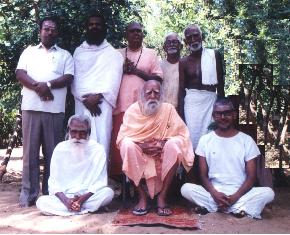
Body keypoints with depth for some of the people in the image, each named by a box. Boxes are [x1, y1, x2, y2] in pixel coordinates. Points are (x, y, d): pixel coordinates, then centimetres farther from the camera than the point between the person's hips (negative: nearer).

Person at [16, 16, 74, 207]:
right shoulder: (29, 51, 16)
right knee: (30, 150, 0)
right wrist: (37, 86, -13)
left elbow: (69, 77, 0)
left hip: (55, 109, 0)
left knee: (52, 151, 2)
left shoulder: (65, 55, 14)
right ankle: (29, 193, 6)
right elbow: (20, 74, 4)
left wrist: (48, 84, -14)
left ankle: (51, 192, 11)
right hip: (31, 106, 1)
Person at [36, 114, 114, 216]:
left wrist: (82, 199, -24)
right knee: (41, 202, -25)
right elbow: (53, 182, -3)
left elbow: (99, 182, -8)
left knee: (108, 192, -29)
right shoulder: (60, 149, -1)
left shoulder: (97, 149, -5)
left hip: (88, 196, -1)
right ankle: (88, 209, -22)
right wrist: (66, 200, -21)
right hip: (65, 197, 2)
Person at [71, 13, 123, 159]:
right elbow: (74, 78, 7)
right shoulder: (79, 51, 17)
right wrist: (85, 99, -8)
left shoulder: (112, 53, 11)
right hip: (82, 103, 2)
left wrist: (98, 96, -14)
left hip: (103, 102, -2)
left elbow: (114, 79, -1)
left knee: (101, 140, -8)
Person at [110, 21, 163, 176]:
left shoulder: (151, 54, 12)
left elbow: (158, 78, 3)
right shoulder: (118, 54, 16)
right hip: (121, 106, 1)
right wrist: (122, 70, -3)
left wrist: (137, 71, -6)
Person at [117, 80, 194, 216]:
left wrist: (164, 143, -23)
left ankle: (162, 197, -23)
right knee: (127, 146, -30)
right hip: (139, 156, 0)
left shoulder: (168, 109, -2)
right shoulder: (133, 110, -3)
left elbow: (182, 134, -6)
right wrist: (142, 146, -23)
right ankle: (142, 197, -20)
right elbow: (122, 137, -7)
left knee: (175, 143, -29)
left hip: (162, 156, 0)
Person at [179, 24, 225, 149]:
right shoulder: (184, 62, 5)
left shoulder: (214, 55, 4)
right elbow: (181, 89, 4)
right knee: (193, 136, -2)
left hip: (211, 100, 0)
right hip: (192, 101, 0)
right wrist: (181, 114, -2)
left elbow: (220, 82, 8)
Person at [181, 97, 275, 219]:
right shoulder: (205, 140, 4)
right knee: (186, 188, -27)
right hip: (213, 192, 0)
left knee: (268, 192, -27)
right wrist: (215, 194, -18)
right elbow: (203, 175, 2)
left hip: (239, 193, 0)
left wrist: (235, 197, -17)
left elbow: (251, 176, -1)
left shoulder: (246, 140, 2)